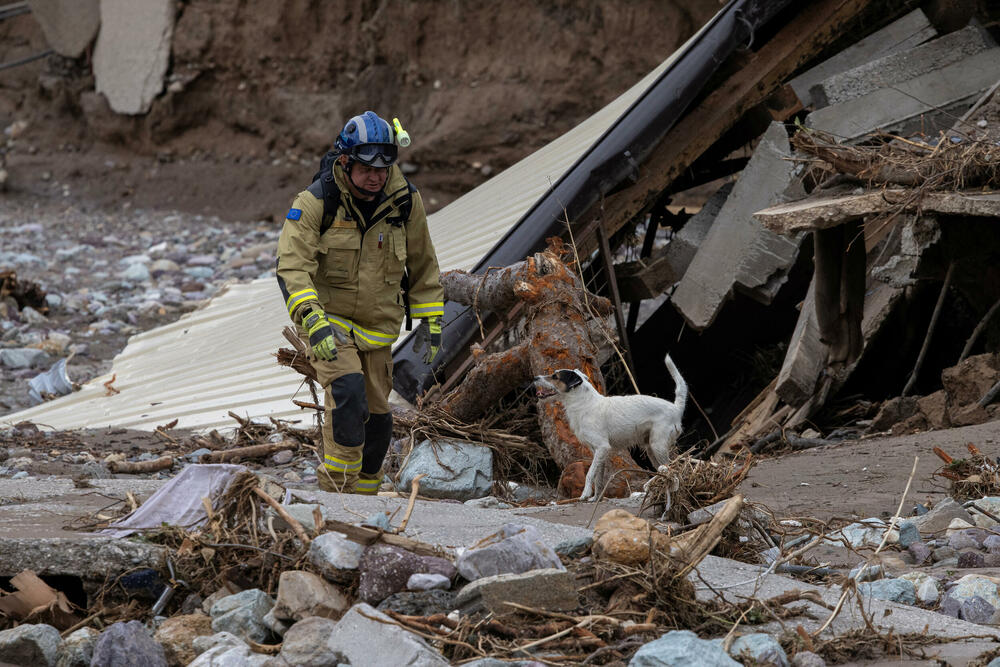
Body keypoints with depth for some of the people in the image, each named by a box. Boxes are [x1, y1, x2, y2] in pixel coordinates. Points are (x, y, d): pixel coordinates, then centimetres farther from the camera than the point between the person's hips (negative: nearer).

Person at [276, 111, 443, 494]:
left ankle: (363, 498, 29)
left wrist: (431, 319, 9)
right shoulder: (315, 202, -17)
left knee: (377, 417, 10)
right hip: (328, 319, -4)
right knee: (349, 393, -26)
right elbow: (291, 266, -22)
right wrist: (313, 320, -35)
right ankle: (335, 491, -20)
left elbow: (422, 265, 10)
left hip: (377, 327, 4)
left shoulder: (405, 202, -5)